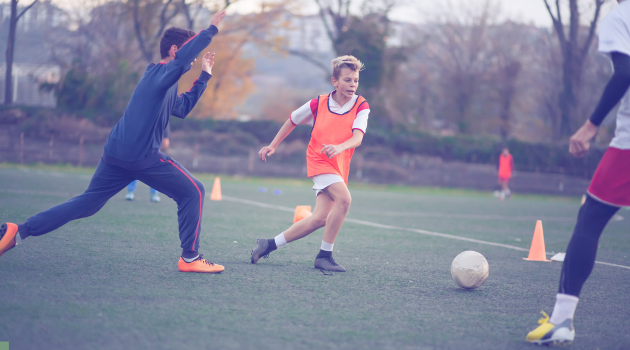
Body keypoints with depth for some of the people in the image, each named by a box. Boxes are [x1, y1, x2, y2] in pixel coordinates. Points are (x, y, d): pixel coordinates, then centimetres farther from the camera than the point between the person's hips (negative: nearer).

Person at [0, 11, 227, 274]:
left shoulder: (158, 76, 22)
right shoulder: (162, 73, -7)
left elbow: (182, 108, 32)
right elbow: (185, 55, -30)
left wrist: (204, 76, 30)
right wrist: (211, 29, -24)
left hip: (115, 153, 9)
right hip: (142, 156, -9)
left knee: (87, 203, 12)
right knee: (193, 192, 1)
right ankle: (190, 258, 0)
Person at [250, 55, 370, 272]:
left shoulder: (361, 106, -5)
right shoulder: (318, 104, -5)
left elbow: (357, 137, -20)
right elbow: (292, 121, 13)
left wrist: (339, 147, -41)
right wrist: (273, 146, 16)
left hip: (339, 166, 3)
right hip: (318, 160, -3)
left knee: (319, 219, -3)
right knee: (344, 199, -27)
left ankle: (269, 245, 12)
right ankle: (325, 255, -19)